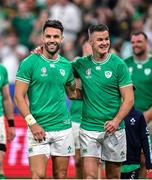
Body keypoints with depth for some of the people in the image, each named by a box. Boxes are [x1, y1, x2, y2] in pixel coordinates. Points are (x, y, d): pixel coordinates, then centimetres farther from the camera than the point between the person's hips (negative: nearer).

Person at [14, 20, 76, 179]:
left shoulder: (66, 65, 9)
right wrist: (32, 123, -15)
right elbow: (19, 96, -7)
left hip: (63, 128, 4)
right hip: (38, 129, -4)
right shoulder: (29, 63, -4)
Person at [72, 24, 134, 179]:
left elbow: (129, 98, -5)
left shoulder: (118, 64, -4)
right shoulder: (82, 64, 4)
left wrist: (116, 121, -19)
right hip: (88, 129, 1)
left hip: (113, 130, -1)